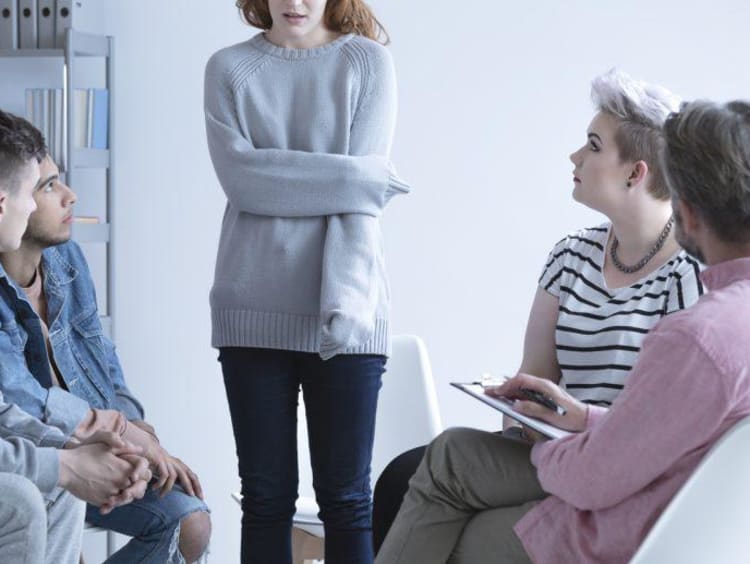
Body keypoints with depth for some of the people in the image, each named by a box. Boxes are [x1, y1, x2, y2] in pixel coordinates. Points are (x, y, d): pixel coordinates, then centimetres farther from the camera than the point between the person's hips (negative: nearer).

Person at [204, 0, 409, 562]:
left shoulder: (368, 61, 3)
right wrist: (356, 177, -11)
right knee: (266, 495, 5)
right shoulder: (229, 68, 7)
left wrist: (345, 298, -18)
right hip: (253, 309, 1)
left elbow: (363, 199, -6)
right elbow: (240, 177, -7)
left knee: (346, 496, 1)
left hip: (346, 312, -1)